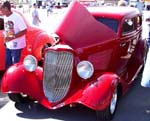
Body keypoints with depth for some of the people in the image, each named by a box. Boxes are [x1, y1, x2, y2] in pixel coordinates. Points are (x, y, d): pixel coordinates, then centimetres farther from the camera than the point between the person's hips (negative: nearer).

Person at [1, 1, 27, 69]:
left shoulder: (17, 17, -19)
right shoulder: (5, 17, 6)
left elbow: (24, 31, -20)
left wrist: (13, 37, -25)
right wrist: (5, 40, 11)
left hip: (16, 46, -7)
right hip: (8, 46, 8)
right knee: (8, 64, 15)